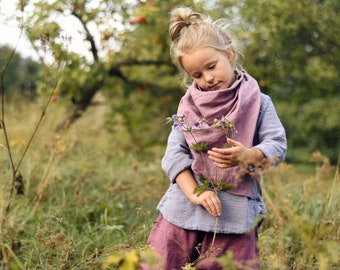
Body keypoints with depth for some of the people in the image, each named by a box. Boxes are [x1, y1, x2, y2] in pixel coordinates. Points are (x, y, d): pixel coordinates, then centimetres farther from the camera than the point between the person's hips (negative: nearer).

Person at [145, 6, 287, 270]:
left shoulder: (257, 101, 4)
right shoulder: (188, 105, 7)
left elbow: (277, 146, -5)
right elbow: (174, 154, -1)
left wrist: (247, 156, -26)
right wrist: (195, 193, -15)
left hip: (235, 217, -1)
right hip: (183, 212, 2)